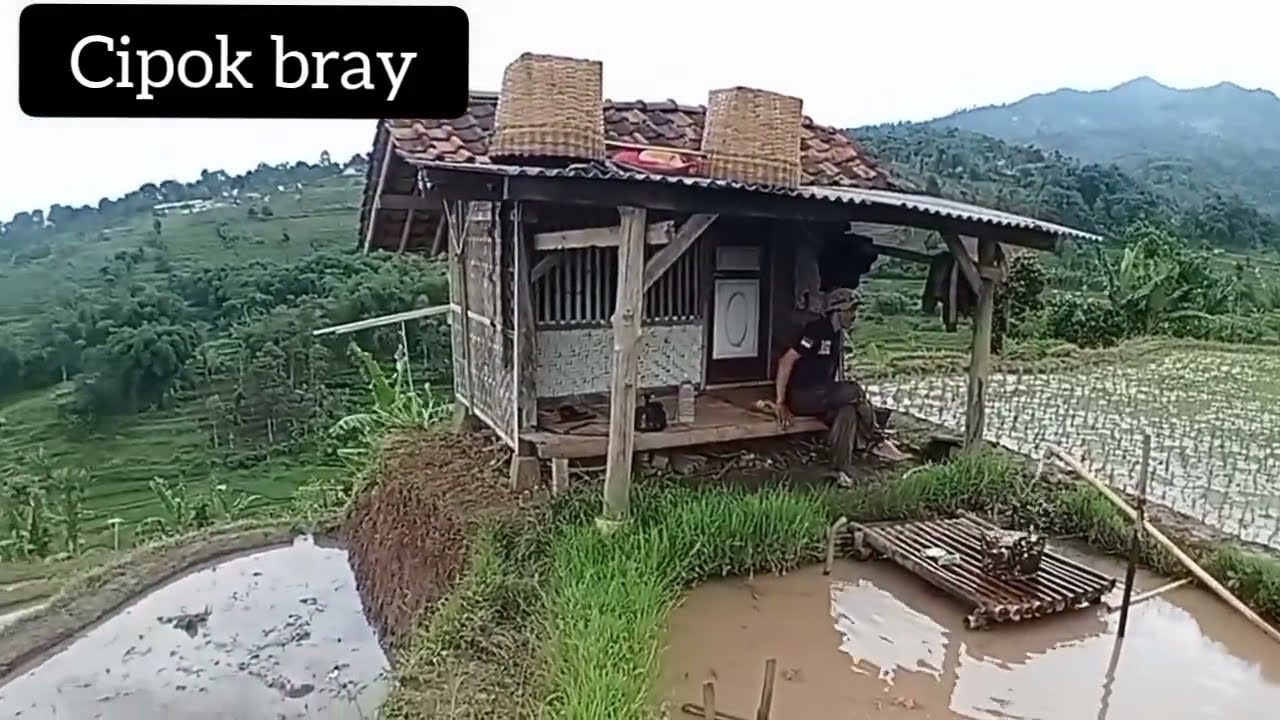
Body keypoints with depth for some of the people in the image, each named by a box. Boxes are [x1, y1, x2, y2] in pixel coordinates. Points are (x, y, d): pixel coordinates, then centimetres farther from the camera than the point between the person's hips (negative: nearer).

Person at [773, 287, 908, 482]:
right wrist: (780, 402, -20)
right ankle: (876, 442, 0)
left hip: (820, 395, 8)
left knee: (847, 410, -17)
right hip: (800, 396, -8)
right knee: (854, 391, -17)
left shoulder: (838, 336, 13)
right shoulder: (817, 330, -15)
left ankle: (839, 470, -15)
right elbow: (786, 362, -20)